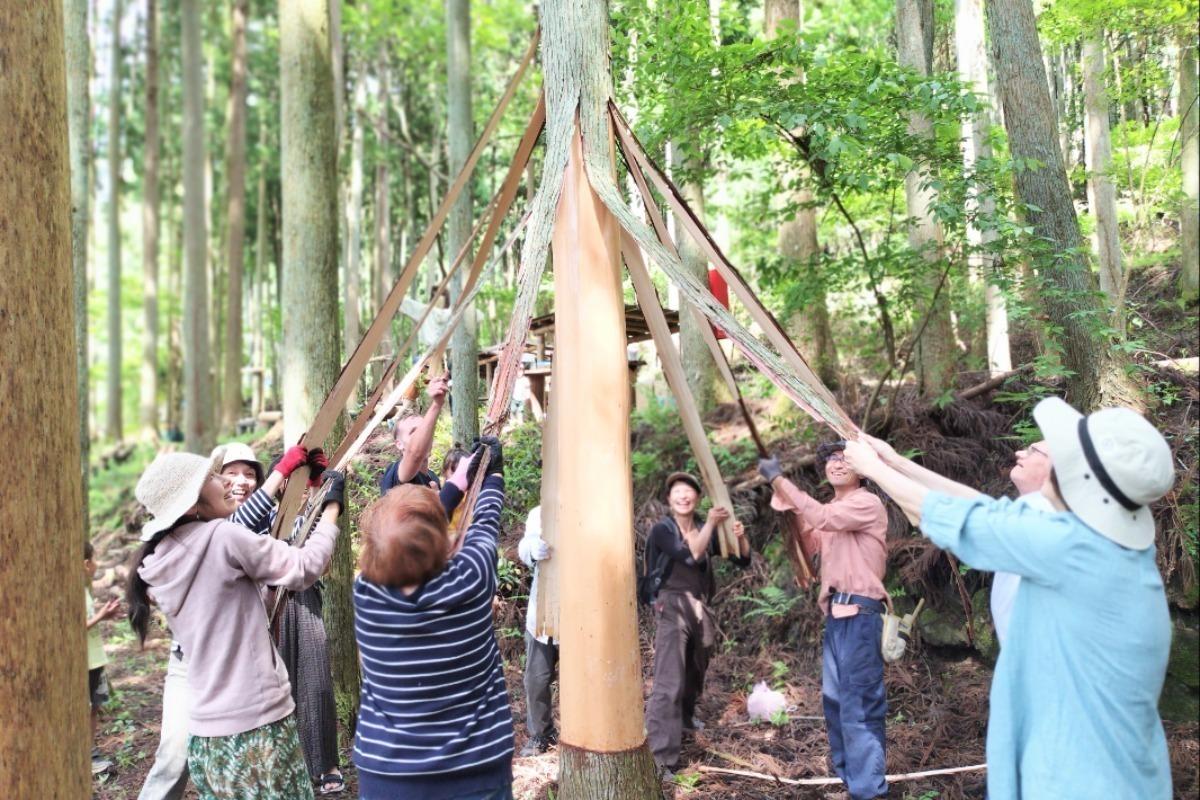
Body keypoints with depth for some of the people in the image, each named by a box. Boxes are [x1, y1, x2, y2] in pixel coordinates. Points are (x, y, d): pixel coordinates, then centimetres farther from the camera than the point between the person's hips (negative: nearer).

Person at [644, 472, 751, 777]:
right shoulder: (662, 529, -7)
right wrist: (711, 524, -23)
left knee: (695, 673, 23)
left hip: (701, 608, 6)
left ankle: (685, 717, 50)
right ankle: (659, 757, -15)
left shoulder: (707, 531, 7)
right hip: (673, 607, -6)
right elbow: (690, 555, -23)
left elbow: (743, 560, 7)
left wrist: (740, 537, -12)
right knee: (669, 681, -15)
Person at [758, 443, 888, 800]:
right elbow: (808, 545, 17)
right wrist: (792, 509, 5)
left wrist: (779, 479, -21)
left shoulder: (867, 503, -10)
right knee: (834, 699, 16)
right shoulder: (833, 510, 18)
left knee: (858, 702, -8)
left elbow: (820, 517, -24)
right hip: (836, 612, 9)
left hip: (860, 613, -9)